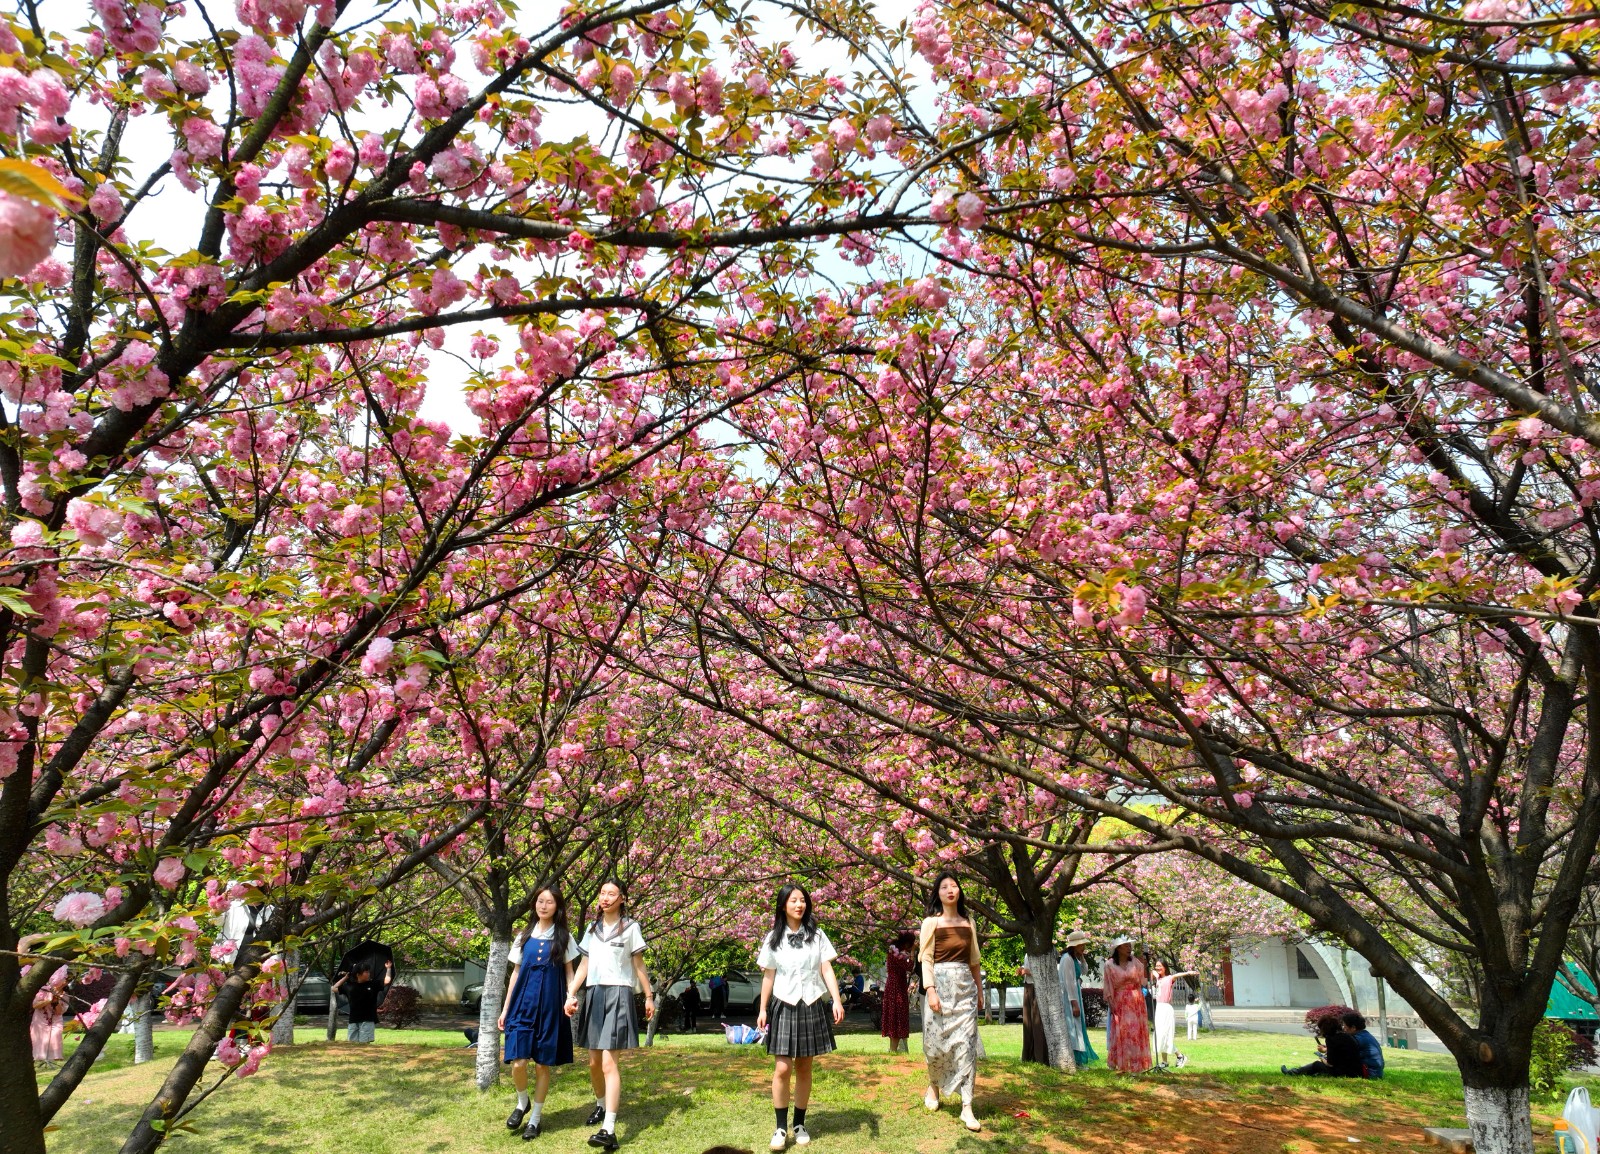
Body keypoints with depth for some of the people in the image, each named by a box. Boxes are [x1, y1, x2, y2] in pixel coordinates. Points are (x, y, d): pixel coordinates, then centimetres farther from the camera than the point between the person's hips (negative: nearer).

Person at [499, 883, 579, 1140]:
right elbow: (516, 973, 11)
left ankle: (535, 1118, 18)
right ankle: (522, 1103, 20)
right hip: (523, 1004, 1)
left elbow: (569, 972, 6)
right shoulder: (525, 936, 8)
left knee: (542, 1065, 3)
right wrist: (505, 1009, 9)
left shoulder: (564, 937, 4)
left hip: (550, 1006, -1)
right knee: (518, 1062, -9)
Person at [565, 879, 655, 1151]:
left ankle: (609, 1130, -19)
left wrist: (649, 997, 5)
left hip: (618, 994, -5)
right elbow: (583, 965, 14)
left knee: (608, 1061, -15)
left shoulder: (630, 927, 0)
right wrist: (571, 994, 3)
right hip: (594, 994, 5)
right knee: (594, 1062, 12)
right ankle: (601, 1105, 37)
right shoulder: (592, 928, 13)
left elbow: (639, 966, 4)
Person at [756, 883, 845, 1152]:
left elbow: (827, 970, 0)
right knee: (782, 1070, -8)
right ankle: (781, 1128, 1)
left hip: (811, 1007, 1)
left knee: (804, 1069, 7)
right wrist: (763, 1010, 5)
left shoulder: (816, 935, 4)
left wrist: (837, 1000, -11)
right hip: (783, 1007, -1)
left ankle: (800, 1125, 18)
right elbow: (768, 977, 7)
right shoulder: (773, 938, 3)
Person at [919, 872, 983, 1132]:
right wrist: (930, 990, -14)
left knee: (966, 1043, -6)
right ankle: (934, 1085, 33)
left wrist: (979, 990, 17)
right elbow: (926, 959, -4)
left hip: (965, 986, 3)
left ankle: (967, 1108, -5)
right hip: (941, 984, -2)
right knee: (936, 1042, 3)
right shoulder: (931, 922, 1)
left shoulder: (968, 924, 12)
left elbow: (974, 961, 17)